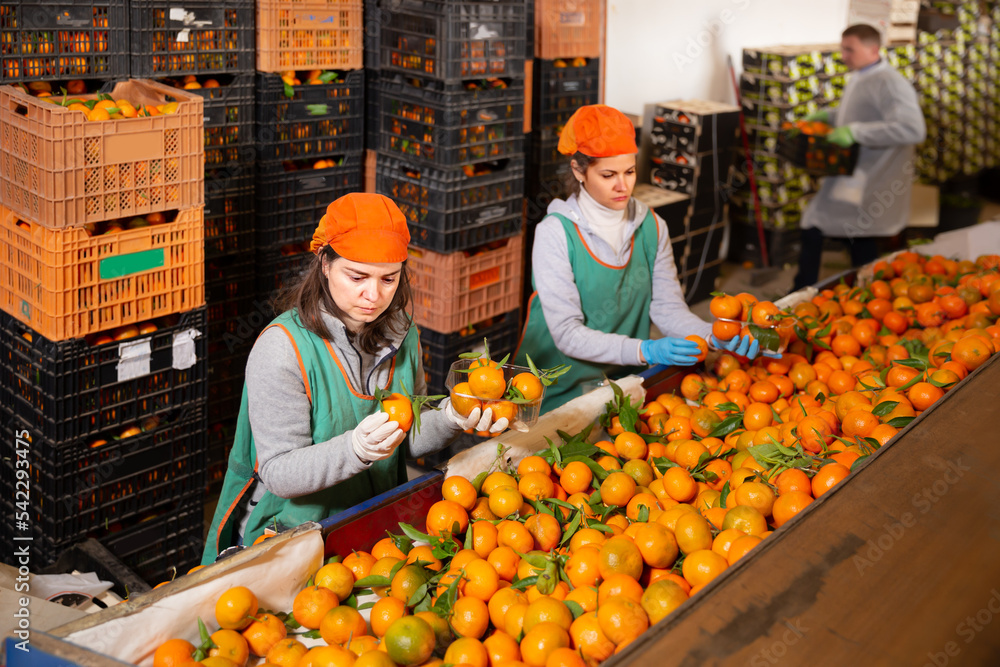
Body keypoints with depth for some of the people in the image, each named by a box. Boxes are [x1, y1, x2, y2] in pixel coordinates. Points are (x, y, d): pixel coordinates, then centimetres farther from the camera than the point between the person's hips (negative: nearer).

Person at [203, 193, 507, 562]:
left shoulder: (401, 334, 2)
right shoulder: (282, 347, -18)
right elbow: (278, 474, -19)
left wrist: (450, 418, -9)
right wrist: (356, 449, -34)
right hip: (287, 540, -5)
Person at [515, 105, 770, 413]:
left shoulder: (651, 227, 4)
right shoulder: (556, 232, -12)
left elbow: (667, 307, 1)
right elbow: (568, 334, -17)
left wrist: (713, 335, -19)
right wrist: (644, 351, -28)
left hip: (625, 380, 4)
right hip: (560, 392, -4)